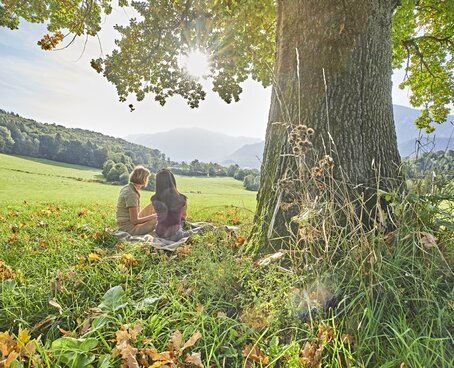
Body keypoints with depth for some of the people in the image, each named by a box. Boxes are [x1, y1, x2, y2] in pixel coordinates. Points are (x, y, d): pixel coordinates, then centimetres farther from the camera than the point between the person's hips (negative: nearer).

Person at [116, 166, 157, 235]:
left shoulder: (126, 188, 4)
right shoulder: (132, 194, -24)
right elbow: (134, 221, -22)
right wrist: (153, 216, -13)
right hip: (129, 229, -10)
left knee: (154, 206, 9)